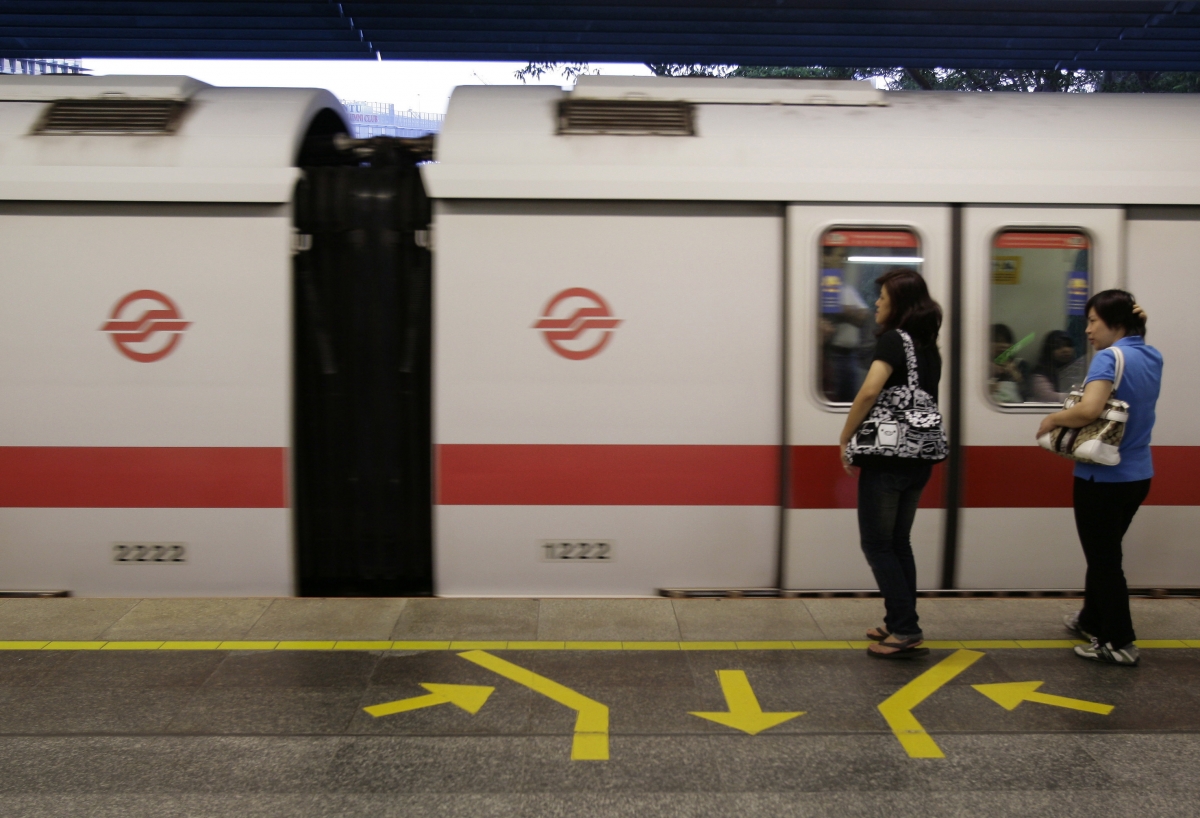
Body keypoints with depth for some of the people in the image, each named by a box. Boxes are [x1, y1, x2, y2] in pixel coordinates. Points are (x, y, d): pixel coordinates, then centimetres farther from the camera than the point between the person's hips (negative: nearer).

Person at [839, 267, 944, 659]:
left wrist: (845, 439, -14)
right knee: (898, 542, 17)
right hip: (919, 458, 8)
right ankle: (901, 625, 21)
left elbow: (869, 391, -24)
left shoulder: (892, 340, -11)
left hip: (887, 458, -8)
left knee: (877, 544, 1)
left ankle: (905, 631, 0)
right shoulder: (929, 347, 13)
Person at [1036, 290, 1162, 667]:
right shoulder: (1152, 357, 6)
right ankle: (1092, 621, 38)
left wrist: (1053, 418, -14)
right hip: (1137, 475, 8)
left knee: (1104, 559, 4)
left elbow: (1088, 410, -33)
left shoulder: (1110, 358, -19)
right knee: (1104, 553, 23)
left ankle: (1119, 643, 11)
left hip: (1103, 477, -8)